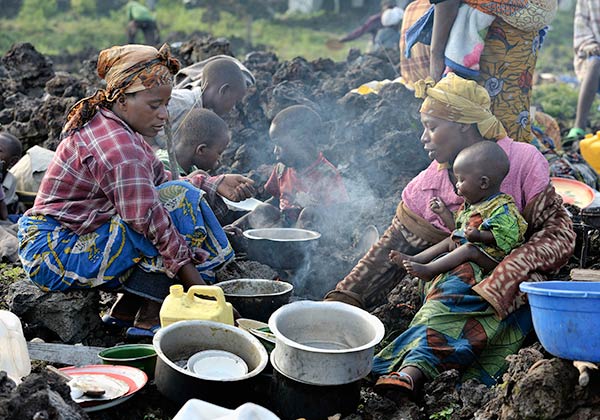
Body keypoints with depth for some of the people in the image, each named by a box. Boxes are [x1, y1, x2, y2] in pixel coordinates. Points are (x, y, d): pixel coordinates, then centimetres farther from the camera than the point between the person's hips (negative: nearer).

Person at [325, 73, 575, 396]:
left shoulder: (522, 161, -4)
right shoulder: (425, 187, 6)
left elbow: (558, 231, -8)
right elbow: (389, 252, 6)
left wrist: (504, 275, -23)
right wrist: (343, 302, -4)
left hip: (514, 286, -3)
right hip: (452, 280, 3)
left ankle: (415, 368, -49)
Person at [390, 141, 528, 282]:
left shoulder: (502, 208, -16)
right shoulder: (470, 206, 16)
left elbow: (501, 236, -26)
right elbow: (458, 229, 27)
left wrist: (479, 236, -38)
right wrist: (444, 212, 19)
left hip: (490, 258, -10)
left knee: (469, 249, -30)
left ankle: (429, 270, -35)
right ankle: (414, 259, -1)